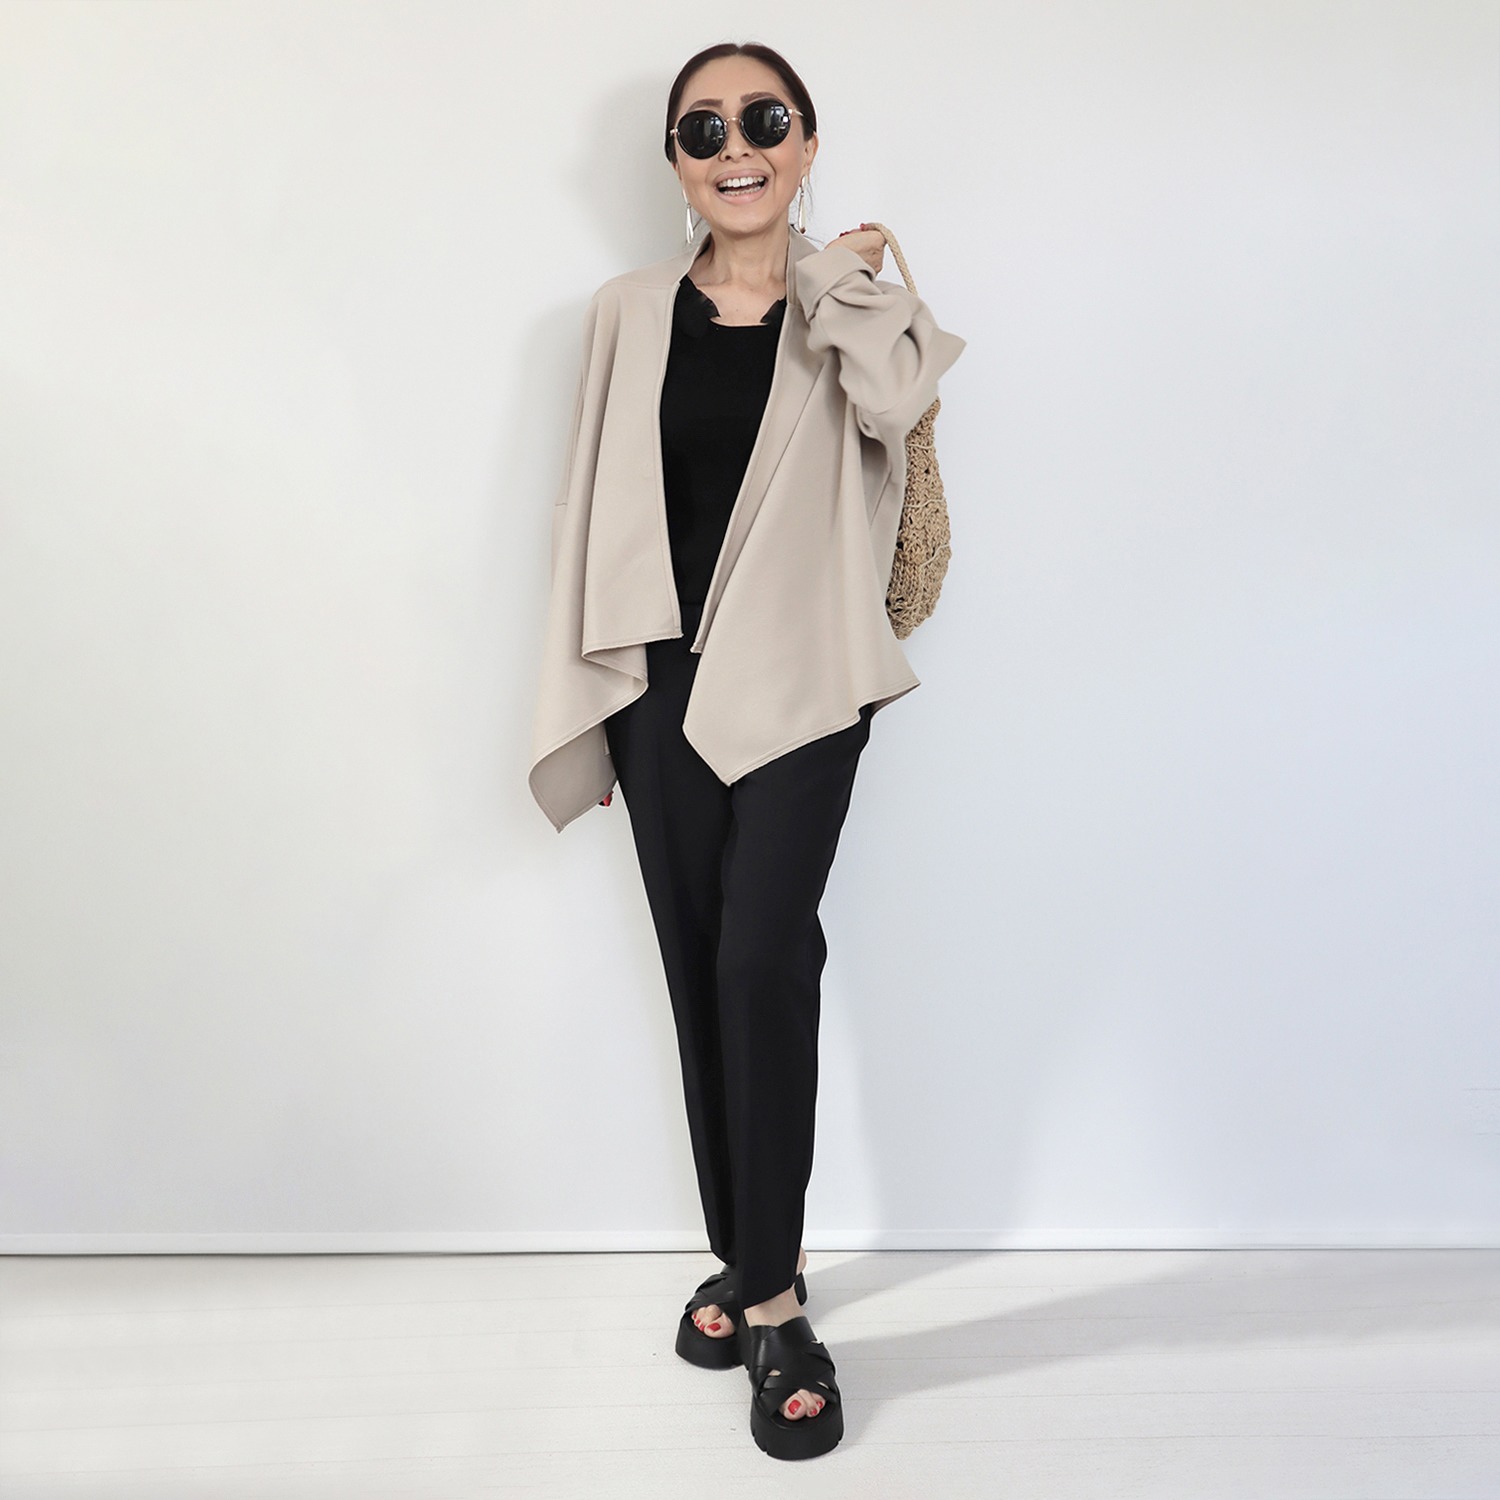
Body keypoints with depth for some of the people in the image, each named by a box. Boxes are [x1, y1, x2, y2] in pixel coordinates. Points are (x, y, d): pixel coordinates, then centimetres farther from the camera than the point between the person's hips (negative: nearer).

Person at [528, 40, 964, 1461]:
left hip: (798, 687, -3)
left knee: (760, 966, -12)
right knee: (698, 972, 8)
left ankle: (768, 1295, 5)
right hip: (663, 680, 3)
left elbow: (898, 398, -22)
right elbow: (592, 514, 9)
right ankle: (750, 1258, 27)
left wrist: (836, 277, -4)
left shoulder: (855, 299, 3)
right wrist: (589, 712, 7)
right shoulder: (628, 313, 8)